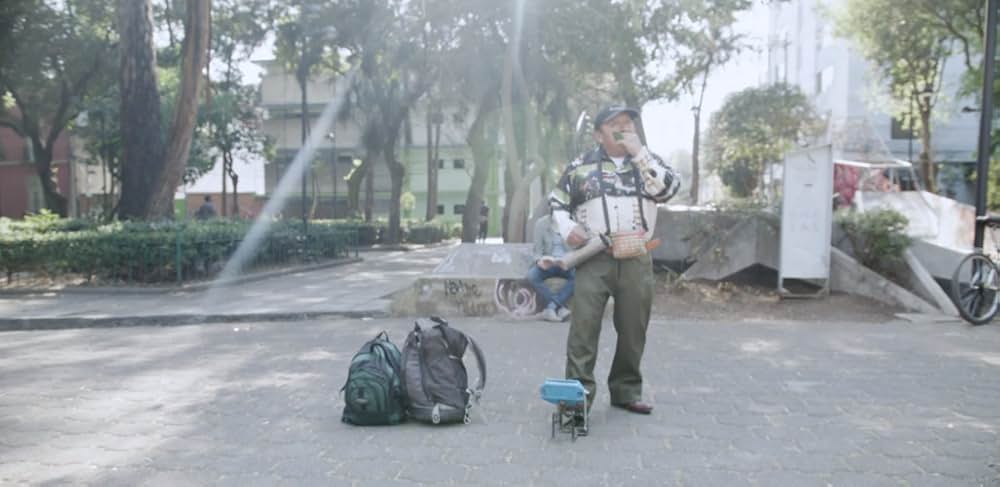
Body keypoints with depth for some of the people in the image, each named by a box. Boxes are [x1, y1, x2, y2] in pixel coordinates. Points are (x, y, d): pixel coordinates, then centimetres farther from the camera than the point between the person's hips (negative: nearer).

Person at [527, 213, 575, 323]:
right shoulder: (541, 223, -3)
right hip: (547, 263, 0)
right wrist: (539, 260, -24)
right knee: (531, 276, -31)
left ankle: (552, 307, -30)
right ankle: (560, 307, -29)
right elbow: (538, 250, -1)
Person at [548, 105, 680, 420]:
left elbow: (669, 189, -5)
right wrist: (567, 228, -5)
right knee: (583, 327, -10)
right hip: (594, 259, -2)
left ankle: (626, 390, 21)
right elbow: (557, 200, 13)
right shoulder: (581, 166, 8)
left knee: (633, 330, 8)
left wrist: (639, 153, -8)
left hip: (637, 261, 2)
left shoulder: (648, 161, 13)